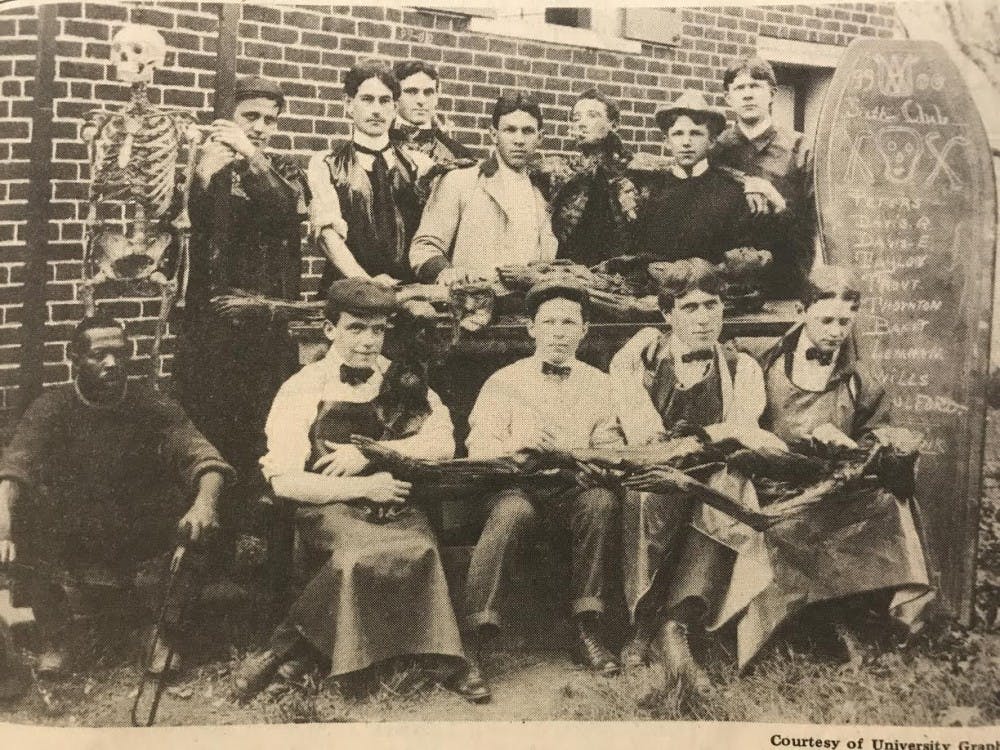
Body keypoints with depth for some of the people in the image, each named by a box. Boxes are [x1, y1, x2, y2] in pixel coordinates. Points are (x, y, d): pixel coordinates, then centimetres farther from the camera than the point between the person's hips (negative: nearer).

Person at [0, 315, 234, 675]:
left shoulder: (153, 406, -7)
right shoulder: (52, 407, -6)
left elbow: (203, 457, -20)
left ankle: (168, 636, -3)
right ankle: (55, 639, -4)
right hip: (69, 551, 0)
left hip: (144, 548, 0)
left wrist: (206, 501, -43)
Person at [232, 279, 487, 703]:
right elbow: (285, 481, -4)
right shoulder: (303, 389, 3)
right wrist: (361, 487, -14)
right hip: (329, 509, -3)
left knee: (418, 545, -33)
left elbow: (443, 443, 1)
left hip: (395, 506, 3)